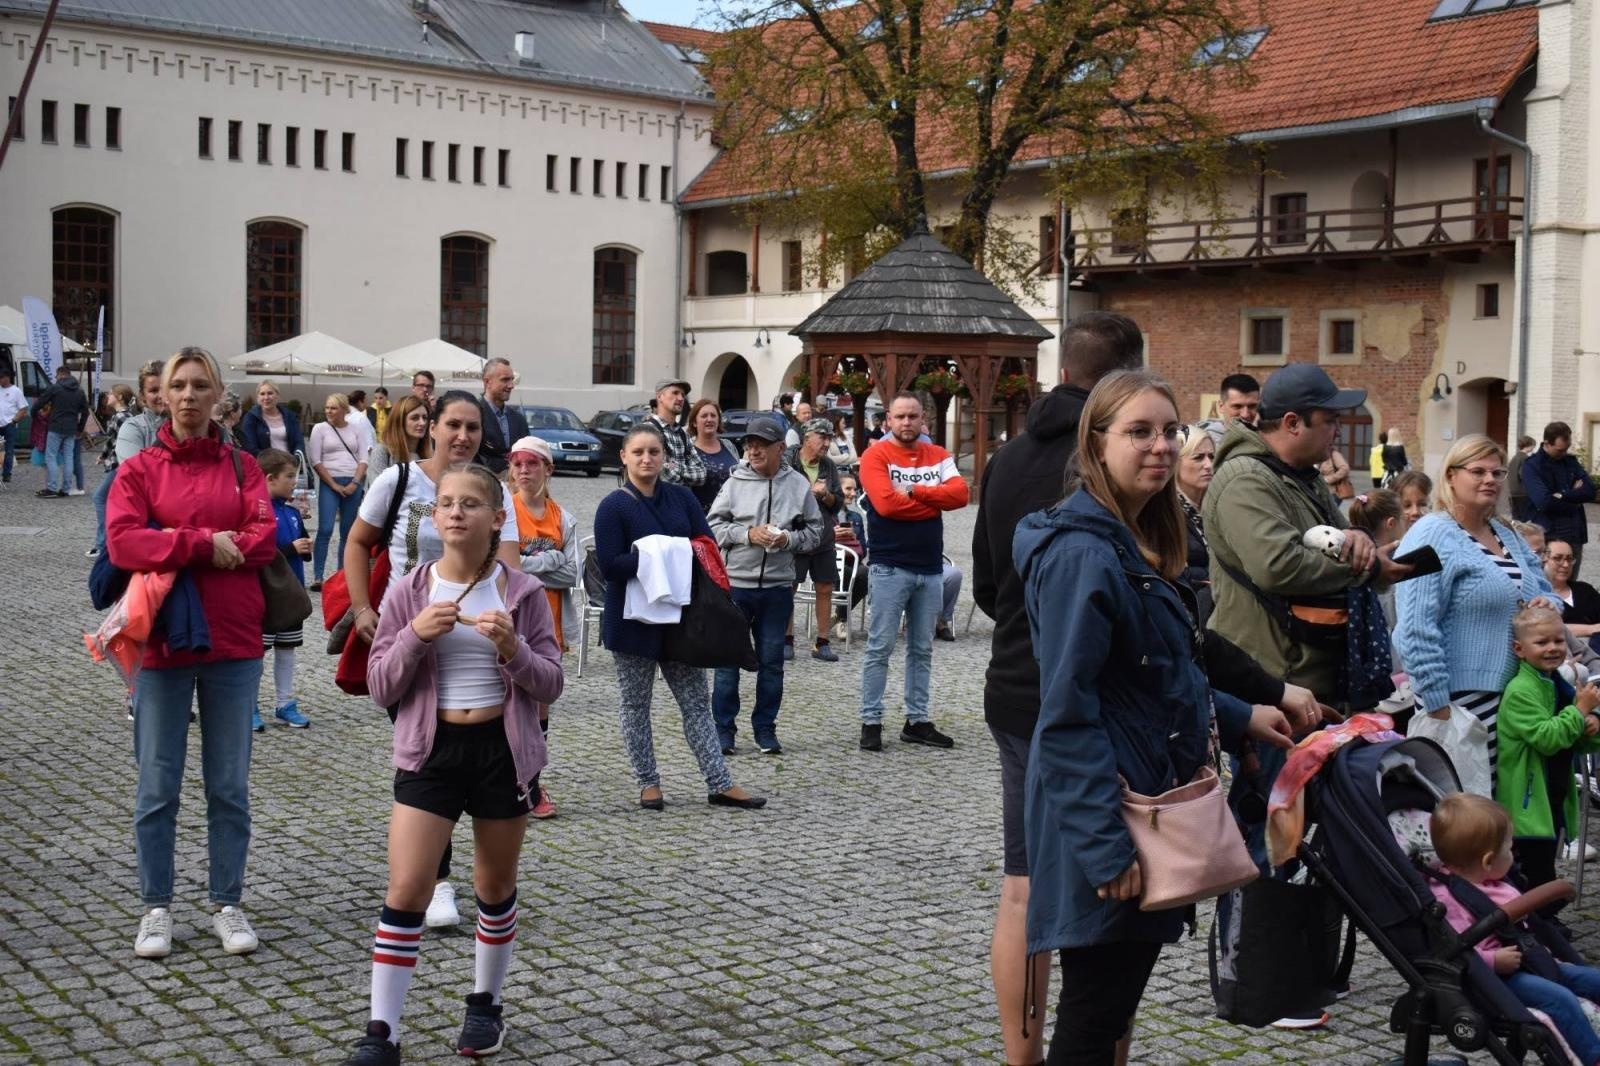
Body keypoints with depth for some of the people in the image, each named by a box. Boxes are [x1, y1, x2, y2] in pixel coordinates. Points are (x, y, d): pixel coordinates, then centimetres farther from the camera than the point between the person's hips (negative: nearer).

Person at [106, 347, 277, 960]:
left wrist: (176, 545, -12)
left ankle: (227, 904, 20)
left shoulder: (241, 467, 6)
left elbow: (264, 538, -7)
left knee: (230, 786, 9)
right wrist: (206, 545, -17)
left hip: (234, 643, 1)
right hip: (162, 641, -1)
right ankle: (156, 908, 17)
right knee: (158, 787, 5)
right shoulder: (138, 470, 2)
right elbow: (122, 542, -13)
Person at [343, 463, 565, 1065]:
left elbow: (551, 685, -2)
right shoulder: (408, 592, -2)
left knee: (496, 887, 14)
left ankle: (486, 1006, 33)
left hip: (503, 749, 0)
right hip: (430, 750, 0)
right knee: (405, 891, -7)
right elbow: (380, 689, -3)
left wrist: (512, 650, -21)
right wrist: (415, 636, -19)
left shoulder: (523, 593, -4)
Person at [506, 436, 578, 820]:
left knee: (541, 702, 10)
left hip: (550, 623, 4)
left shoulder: (563, 518, 6)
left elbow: (571, 575, -2)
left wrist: (527, 565, -11)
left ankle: (531, 781, 22)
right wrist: (549, 561, -13)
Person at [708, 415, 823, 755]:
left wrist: (789, 539, -12)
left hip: (778, 587, 1)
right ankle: (724, 729, 13)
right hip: (735, 583, -1)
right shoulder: (736, 482, -2)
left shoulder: (799, 484, 2)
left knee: (772, 661, 9)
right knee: (728, 658, 4)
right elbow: (713, 525, -1)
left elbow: (814, 531, 7)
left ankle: (765, 729, 20)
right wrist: (747, 534, -14)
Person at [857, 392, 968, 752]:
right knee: (880, 648, -2)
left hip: (930, 568, 5)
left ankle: (917, 721, 18)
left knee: (922, 650, 11)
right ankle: (871, 722, 4)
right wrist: (935, 502, -8)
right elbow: (886, 503, -19)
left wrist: (917, 491, -16)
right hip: (889, 567, -5)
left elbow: (959, 493, -6)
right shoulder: (876, 456, -5)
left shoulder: (938, 456, 10)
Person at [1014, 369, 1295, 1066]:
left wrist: (1236, 718, 20)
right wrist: (1106, 844, -25)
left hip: (1150, 801, 10)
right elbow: (1068, 714, -22)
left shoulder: (1137, 547, 13)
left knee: (1116, 1002, 17)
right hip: (1105, 810, -10)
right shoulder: (1084, 554, -18)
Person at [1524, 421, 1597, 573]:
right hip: (1548, 537, -5)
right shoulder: (1532, 466, -7)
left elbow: (1590, 491, 1)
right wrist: (1575, 497, -6)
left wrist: (1562, 496, -13)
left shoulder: (1571, 461, 13)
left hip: (1575, 536, 5)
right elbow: (1544, 501, -19)